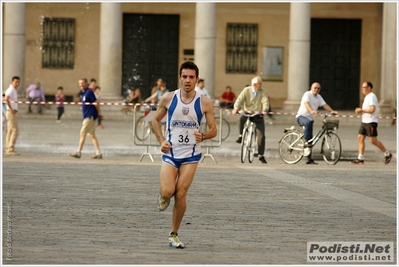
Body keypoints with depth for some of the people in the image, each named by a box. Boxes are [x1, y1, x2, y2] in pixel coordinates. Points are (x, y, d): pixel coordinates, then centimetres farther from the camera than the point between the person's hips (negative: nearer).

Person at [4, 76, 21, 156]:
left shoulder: (14, 90, 18)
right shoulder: (11, 90, -14)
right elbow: (6, 99, -32)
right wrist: (11, 109, -26)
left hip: (12, 113, 10)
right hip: (11, 113, -10)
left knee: (10, 131, 10)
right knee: (15, 131, -13)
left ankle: (8, 149, 12)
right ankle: (11, 149, -16)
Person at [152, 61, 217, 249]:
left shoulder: (204, 103, -5)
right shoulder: (168, 98, -4)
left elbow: (213, 130, 2)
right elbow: (155, 120, 10)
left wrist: (203, 136, -19)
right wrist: (161, 141, -4)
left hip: (191, 155, 0)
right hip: (170, 152, 0)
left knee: (181, 195, -3)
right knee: (167, 192, -15)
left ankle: (174, 235, 11)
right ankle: (164, 196, 24)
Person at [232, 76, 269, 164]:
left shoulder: (263, 91, -4)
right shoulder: (246, 90, -5)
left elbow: (265, 101, -17)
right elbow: (239, 99, -15)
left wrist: (264, 110, -38)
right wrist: (236, 108, -34)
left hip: (258, 116, 1)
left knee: (261, 136, -5)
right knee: (241, 119, -36)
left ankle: (261, 155, 6)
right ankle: (241, 136, -15)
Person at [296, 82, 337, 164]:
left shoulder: (319, 97, 13)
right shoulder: (307, 94, -10)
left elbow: (325, 105, 4)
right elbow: (306, 103, -28)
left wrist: (332, 111, -14)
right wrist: (311, 110, -47)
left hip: (310, 118, 7)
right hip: (301, 116, -7)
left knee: (310, 139, 3)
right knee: (308, 123, -42)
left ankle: (309, 159, 5)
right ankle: (306, 142, -34)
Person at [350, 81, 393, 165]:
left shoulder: (372, 96, -13)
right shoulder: (367, 97, 18)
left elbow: (372, 109, -22)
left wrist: (361, 110, -13)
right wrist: (360, 110, 7)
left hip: (371, 122, -10)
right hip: (364, 121, 10)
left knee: (373, 141, -7)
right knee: (360, 138, 2)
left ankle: (387, 154, 6)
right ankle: (360, 159, 2)